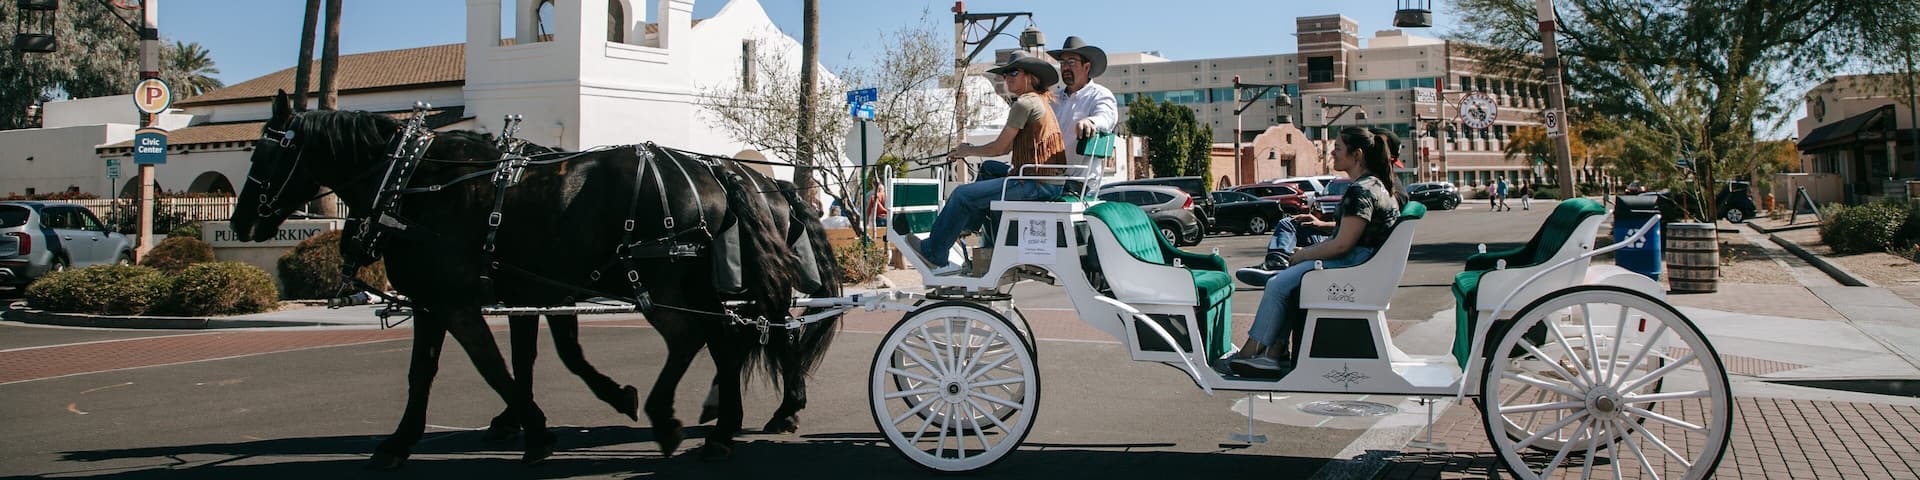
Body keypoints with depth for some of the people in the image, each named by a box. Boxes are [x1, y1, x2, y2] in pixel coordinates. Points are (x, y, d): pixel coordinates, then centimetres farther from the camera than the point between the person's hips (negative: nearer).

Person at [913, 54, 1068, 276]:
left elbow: (999, 147, -9)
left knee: (963, 195, -9)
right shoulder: (1039, 101, 20)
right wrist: (971, 150, 20)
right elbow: (1008, 147, 22)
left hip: (1036, 184, -11)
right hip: (1049, 182, 11)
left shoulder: (1025, 103, -11)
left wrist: (968, 151, 7)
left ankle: (934, 254, 4)